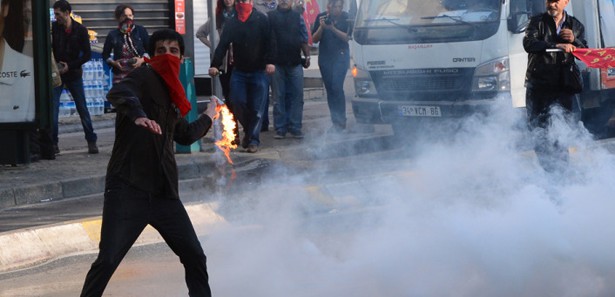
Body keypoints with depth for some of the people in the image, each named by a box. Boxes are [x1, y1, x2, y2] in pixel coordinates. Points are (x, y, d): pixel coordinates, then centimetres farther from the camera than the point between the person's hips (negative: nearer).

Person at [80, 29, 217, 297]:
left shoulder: (172, 95, 19)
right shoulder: (145, 77, -4)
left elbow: (185, 135, 36)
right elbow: (118, 93, -28)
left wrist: (208, 117, 47)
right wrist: (138, 115, -47)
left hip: (163, 192, 7)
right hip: (128, 188, -7)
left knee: (195, 259, 6)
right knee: (108, 260, -13)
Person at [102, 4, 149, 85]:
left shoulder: (141, 31, 4)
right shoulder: (113, 35, 5)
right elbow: (105, 54, 13)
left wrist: (142, 59, -10)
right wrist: (113, 62, -6)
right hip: (120, 74, 0)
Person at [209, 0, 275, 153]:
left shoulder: (261, 20, -4)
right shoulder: (232, 23, 4)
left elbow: (269, 41, -11)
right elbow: (223, 45, 0)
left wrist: (270, 61, -24)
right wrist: (215, 65, -12)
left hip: (259, 71, -3)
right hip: (239, 71, 3)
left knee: (257, 108, -4)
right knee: (238, 104, -4)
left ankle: (253, 140, 5)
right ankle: (248, 131, 20)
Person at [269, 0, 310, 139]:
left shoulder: (298, 17, 10)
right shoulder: (270, 16, 3)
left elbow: (304, 39, 12)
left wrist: (307, 56, 3)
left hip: (295, 63, 2)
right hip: (277, 63, -2)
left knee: (296, 96, 0)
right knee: (279, 97, 3)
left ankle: (295, 127, 6)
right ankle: (280, 129, 7)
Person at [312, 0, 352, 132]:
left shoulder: (345, 18, -1)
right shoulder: (321, 17, 4)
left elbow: (346, 37, -6)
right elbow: (314, 39, 4)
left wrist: (332, 28, -19)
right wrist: (321, 27, -13)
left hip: (341, 56, -3)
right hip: (325, 57, 3)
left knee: (337, 87, -15)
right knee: (330, 89, 3)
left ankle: (340, 121, -13)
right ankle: (336, 121, 8)